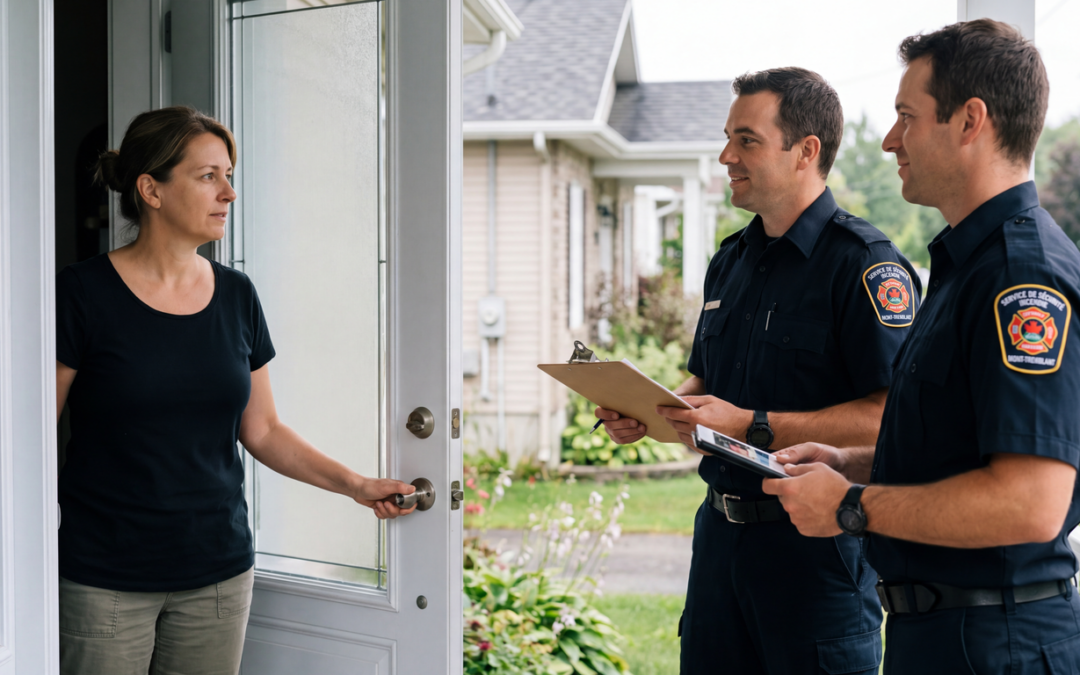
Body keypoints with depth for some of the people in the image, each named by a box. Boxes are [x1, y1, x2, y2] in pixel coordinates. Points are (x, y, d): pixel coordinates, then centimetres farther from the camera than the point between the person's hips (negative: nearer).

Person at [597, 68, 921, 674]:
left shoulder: (864, 262, -14)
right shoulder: (731, 260, 13)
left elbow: (894, 414, -23)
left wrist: (754, 427, -25)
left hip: (818, 541, -7)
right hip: (722, 530, 8)